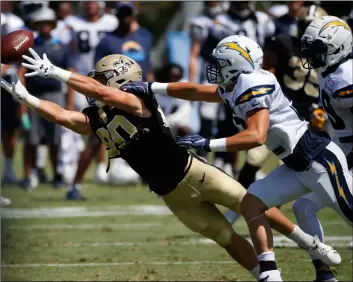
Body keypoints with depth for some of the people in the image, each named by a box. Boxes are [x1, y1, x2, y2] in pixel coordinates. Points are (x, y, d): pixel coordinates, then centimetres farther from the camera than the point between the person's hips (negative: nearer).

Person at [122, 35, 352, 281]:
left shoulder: (253, 87, -20)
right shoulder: (234, 89, 9)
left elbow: (256, 136, -31)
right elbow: (195, 91, 22)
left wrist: (208, 144, -30)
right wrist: (150, 88, 23)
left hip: (319, 159, -10)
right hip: (297, 165, 10)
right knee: (252, 205, 2)